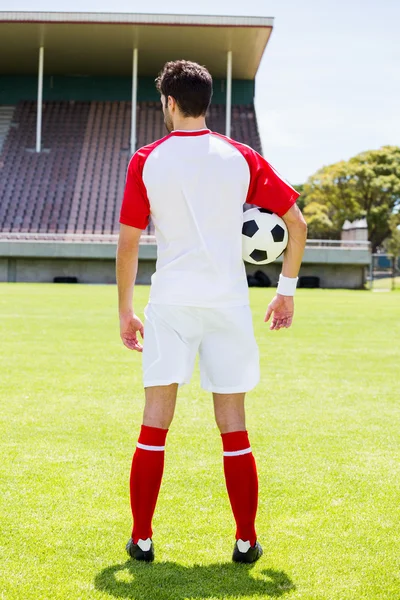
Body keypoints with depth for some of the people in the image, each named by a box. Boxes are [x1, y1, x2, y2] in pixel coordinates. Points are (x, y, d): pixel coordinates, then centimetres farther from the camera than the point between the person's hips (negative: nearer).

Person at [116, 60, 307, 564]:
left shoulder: (146, 161, 0)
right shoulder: (241, 159, 4)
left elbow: (127, 244, 0)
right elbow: (297, 224, 5)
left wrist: (125, 311, 9)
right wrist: (287, 291, 14)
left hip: (170, 303, -1)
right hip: (229, 302, 1)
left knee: (154, 426, 7)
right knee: (234, 429, 8)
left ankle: (141, 539, 12)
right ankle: (246, 542, 14)